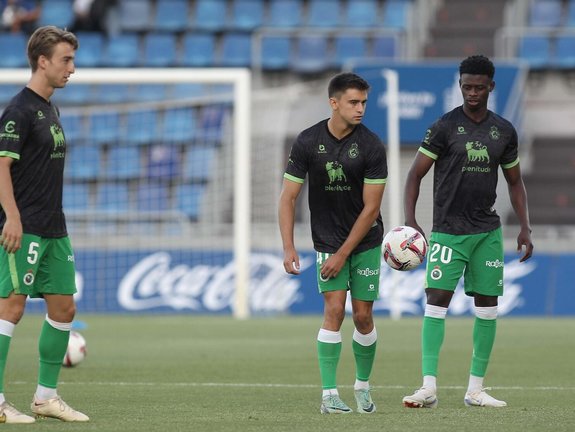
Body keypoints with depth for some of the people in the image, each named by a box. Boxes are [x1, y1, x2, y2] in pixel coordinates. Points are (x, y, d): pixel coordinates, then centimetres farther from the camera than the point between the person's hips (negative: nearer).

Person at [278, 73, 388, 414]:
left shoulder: (371, 146, -13)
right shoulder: (308, 142, -9)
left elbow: (371, 207, -12)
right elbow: (289, 197, -4)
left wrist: (343, 254, -13)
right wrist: (289, 248, -11)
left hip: (366, 241, 0)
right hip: (328, 241, 0)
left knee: (363, 316, 0)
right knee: (334, 310, -13)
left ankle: (363, 386, 22)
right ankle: (329, 394, -11)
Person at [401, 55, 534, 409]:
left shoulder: (504, 131, 8)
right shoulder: (445, 127, -5)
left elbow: (515, 182, 17)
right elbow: (416, 174, -4)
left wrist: (525, 227, 8)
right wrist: (410, 220, -16)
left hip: (488, 231, 4)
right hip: (448, 230, -4)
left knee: (488, 306, 4)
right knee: (437, 301, -13)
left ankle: (476, 389, 11)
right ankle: (429, 387, -16)